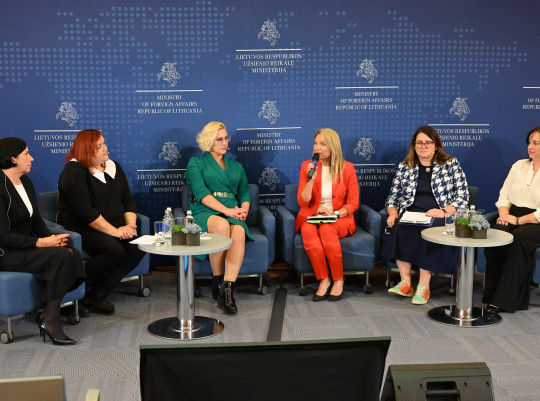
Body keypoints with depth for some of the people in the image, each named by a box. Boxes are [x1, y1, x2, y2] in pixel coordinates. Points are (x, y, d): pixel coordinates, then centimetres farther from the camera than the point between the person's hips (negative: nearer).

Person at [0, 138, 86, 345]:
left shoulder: (26, 183, 12)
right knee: (61, 257, -27)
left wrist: (51, 239, -3)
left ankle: (47, 314, -10)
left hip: (26, 246, 8)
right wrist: (40, 243, -22)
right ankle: (50, 320, -17)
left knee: (73, 254, -17)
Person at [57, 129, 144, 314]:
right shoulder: (74, 172, -10)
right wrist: (115, 231, -21)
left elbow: (128, 200, 15)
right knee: (115, 250, -33)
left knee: (138, 247, -21)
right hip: (80, 228, -7)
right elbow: (84, 211, -19)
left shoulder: (113, 167, 14)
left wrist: (130, 225, -5)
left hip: (115, 226, 7)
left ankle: (97, 294, -15)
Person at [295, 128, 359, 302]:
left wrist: (335, 214, -16)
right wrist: (311, 178, -15)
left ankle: (338, 280, -20)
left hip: (339, 218, -1)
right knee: (308, 231, -34)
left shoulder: (347, 168, 1)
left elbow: (353, 202, 2)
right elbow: (302, 202, -1)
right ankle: (324, 279, -24)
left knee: (327, 229, -35)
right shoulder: (307, 166, 3)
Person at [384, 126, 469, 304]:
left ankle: (424, 285, -32)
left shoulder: (451, 164, 10)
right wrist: (393, 213, -4)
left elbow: (462, 197, 2)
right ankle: (405, 282, -30)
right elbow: (393, 197, 18)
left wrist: (443, 212, -15)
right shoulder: (404, 167, 17)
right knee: (399, 228, -32)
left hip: (440, 218, -2)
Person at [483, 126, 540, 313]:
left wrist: (519, 220, -16)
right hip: (513, 215, 5)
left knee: (517, 239, -34)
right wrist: (504, 215, -2)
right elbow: (504, 195, 16)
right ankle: (492, 294, -22)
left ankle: (505, 300, -28)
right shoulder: (519, 166, 17)